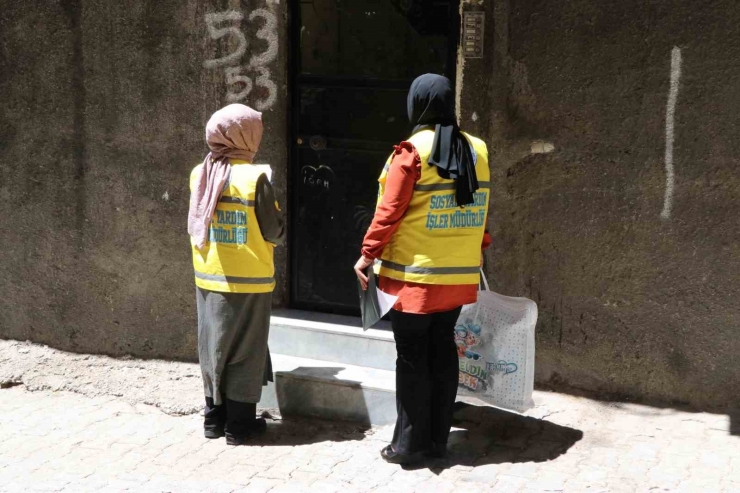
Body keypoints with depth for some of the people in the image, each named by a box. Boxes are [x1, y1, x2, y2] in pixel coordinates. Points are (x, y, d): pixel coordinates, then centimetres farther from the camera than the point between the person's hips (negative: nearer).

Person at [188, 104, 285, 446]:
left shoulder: (199, 175, 0)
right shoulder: (254, 177, -16)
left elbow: (195, 226, 10)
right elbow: (274, 232, -11)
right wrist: (278, 234, 9)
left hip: (208, 278, 5)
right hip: (248, 280, -5)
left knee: (213, 348, 15)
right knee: (243, 351, 5)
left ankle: (214, 418, 24)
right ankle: (239, 425, 12)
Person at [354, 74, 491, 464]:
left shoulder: (412, 151, -13)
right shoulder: (477, 151, 4)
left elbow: (390, 211, -13)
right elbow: (479, 210, 11)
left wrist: (368, 254, -5)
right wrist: (479, 248, 24)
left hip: (414, 275, -5)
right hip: (459, 275, 5)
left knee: (412, 358, 2)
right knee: (443, 352, 13)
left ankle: (408, 444, 7)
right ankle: (438, 439, 20)